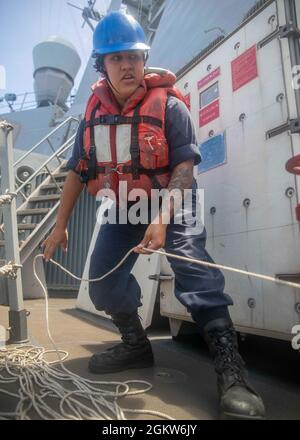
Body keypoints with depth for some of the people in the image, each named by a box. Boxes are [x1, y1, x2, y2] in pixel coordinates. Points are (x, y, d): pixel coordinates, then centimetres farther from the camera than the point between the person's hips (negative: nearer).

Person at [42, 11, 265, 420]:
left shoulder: (168, 105, -13)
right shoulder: (94, 112, 1)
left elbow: (185, 166, -21)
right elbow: (78, 170, 6)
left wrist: (162, 220, -34)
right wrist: (60, 226, 6)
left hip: (171, 203, -5)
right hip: (124, 206, 6)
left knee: (193, 268, -26)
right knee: (103, 282, 3)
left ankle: (230, 368, -20)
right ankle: (136, 345, 24)